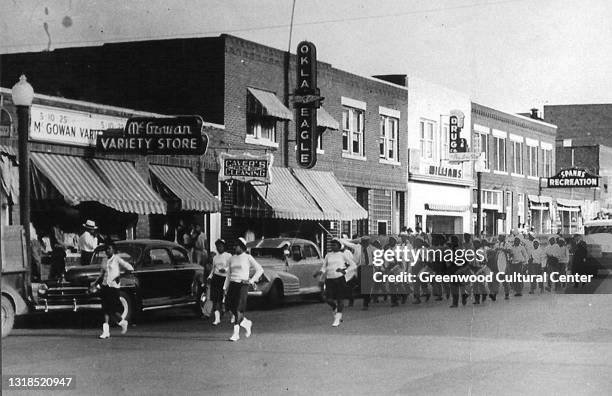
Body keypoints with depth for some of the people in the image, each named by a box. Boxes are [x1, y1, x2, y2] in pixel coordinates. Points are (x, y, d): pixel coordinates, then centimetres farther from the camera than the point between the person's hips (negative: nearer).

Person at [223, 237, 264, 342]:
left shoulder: (248, 258, -1)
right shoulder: (232, 258, 14)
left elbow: (260, 270, 0)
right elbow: (229, 274, 18)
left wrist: (251, 280, -7)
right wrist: (225, 288, 14)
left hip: (243, 285, -6)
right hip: (232, 284, 6)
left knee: (239, 308, -10)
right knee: (230, 305, -1)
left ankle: (236, 333, -10)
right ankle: (246, 323, 22)